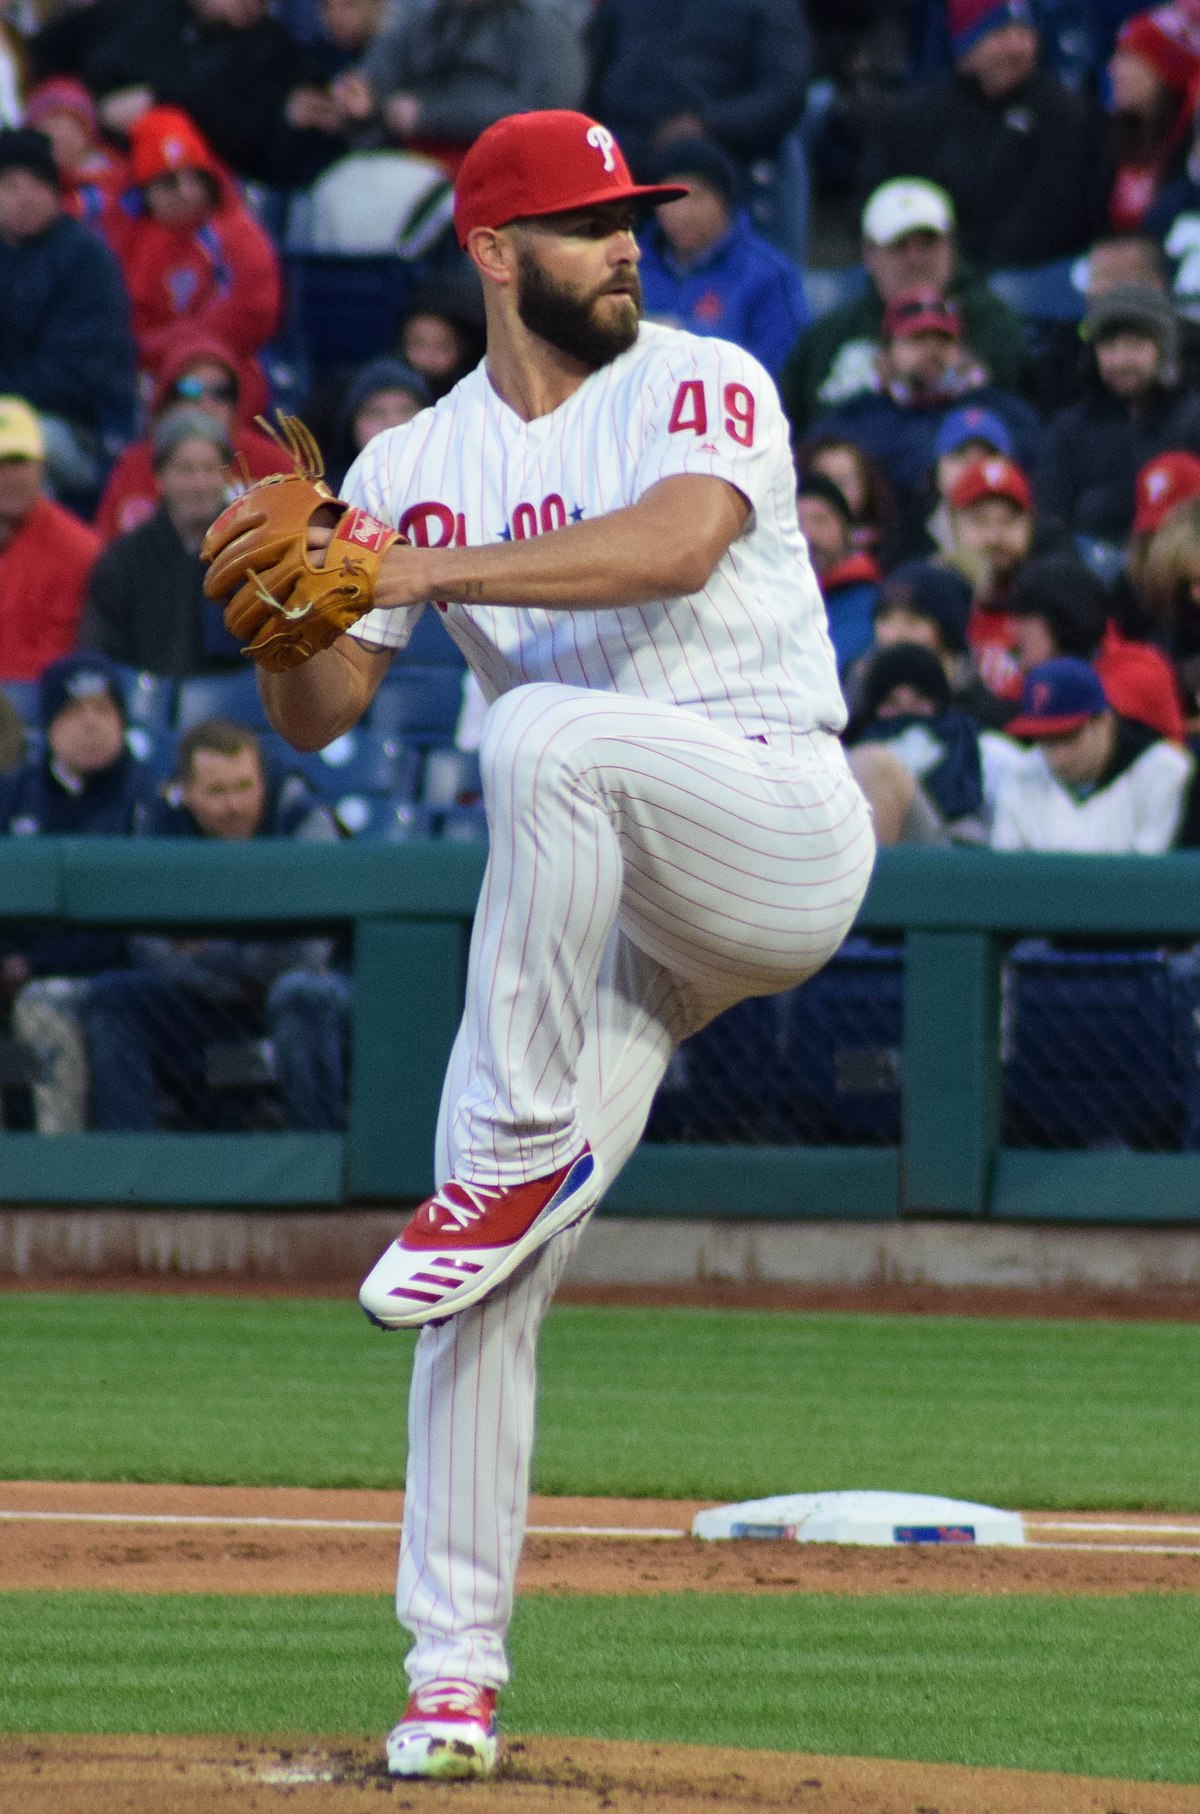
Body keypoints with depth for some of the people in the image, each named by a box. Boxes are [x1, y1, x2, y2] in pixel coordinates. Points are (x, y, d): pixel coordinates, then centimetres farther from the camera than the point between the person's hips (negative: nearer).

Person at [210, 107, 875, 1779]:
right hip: (594, 902, 4)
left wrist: (432, 571, -26)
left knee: (546, 731, -35)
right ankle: (455, 1670, -1)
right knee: (490, 1276, -7)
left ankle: (525, 1152, -25)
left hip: (784, 837, -4)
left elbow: (677, 543, -22)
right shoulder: (416, 464, 13)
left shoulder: (703, 387, 0)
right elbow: (319, 714, 9)